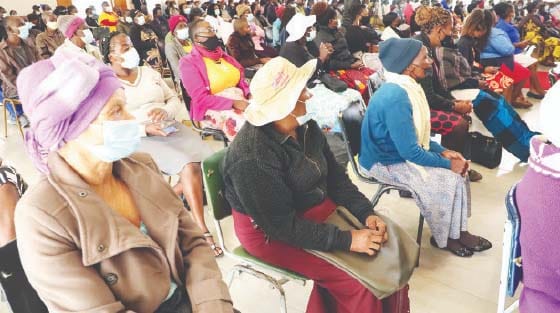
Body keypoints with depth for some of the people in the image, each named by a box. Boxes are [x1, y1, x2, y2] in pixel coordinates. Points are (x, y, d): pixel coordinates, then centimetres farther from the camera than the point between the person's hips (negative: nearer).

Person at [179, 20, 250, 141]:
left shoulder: (222, 55, 17)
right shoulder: (189, 63, -4)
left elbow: (240, 80, 16)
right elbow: (201, 98, -13)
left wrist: (250, 93, -7)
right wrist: (233, 103, -23)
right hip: (212, 109, -6)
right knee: (245, 120, -34)